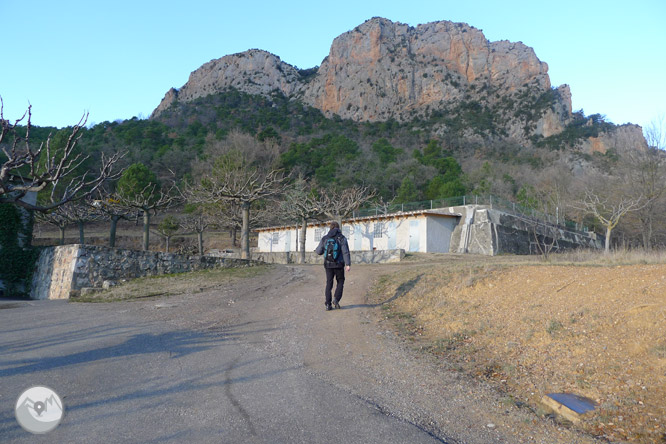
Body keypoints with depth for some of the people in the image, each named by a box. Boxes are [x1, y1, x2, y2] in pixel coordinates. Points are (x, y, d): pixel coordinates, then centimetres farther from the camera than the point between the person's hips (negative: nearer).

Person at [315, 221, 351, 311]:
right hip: (339, 264, -2)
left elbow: (319, 252, 6)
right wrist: (348, 264, -16)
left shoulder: (324, 238, 3)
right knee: (340, 282, 15)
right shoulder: (342, 238, -4)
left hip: (328, 264, 2)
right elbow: (345, 252, -13)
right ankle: (336, 299, -5)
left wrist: (316, 250, 30)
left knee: (329, 284, 10)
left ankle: (328, 304, 6)